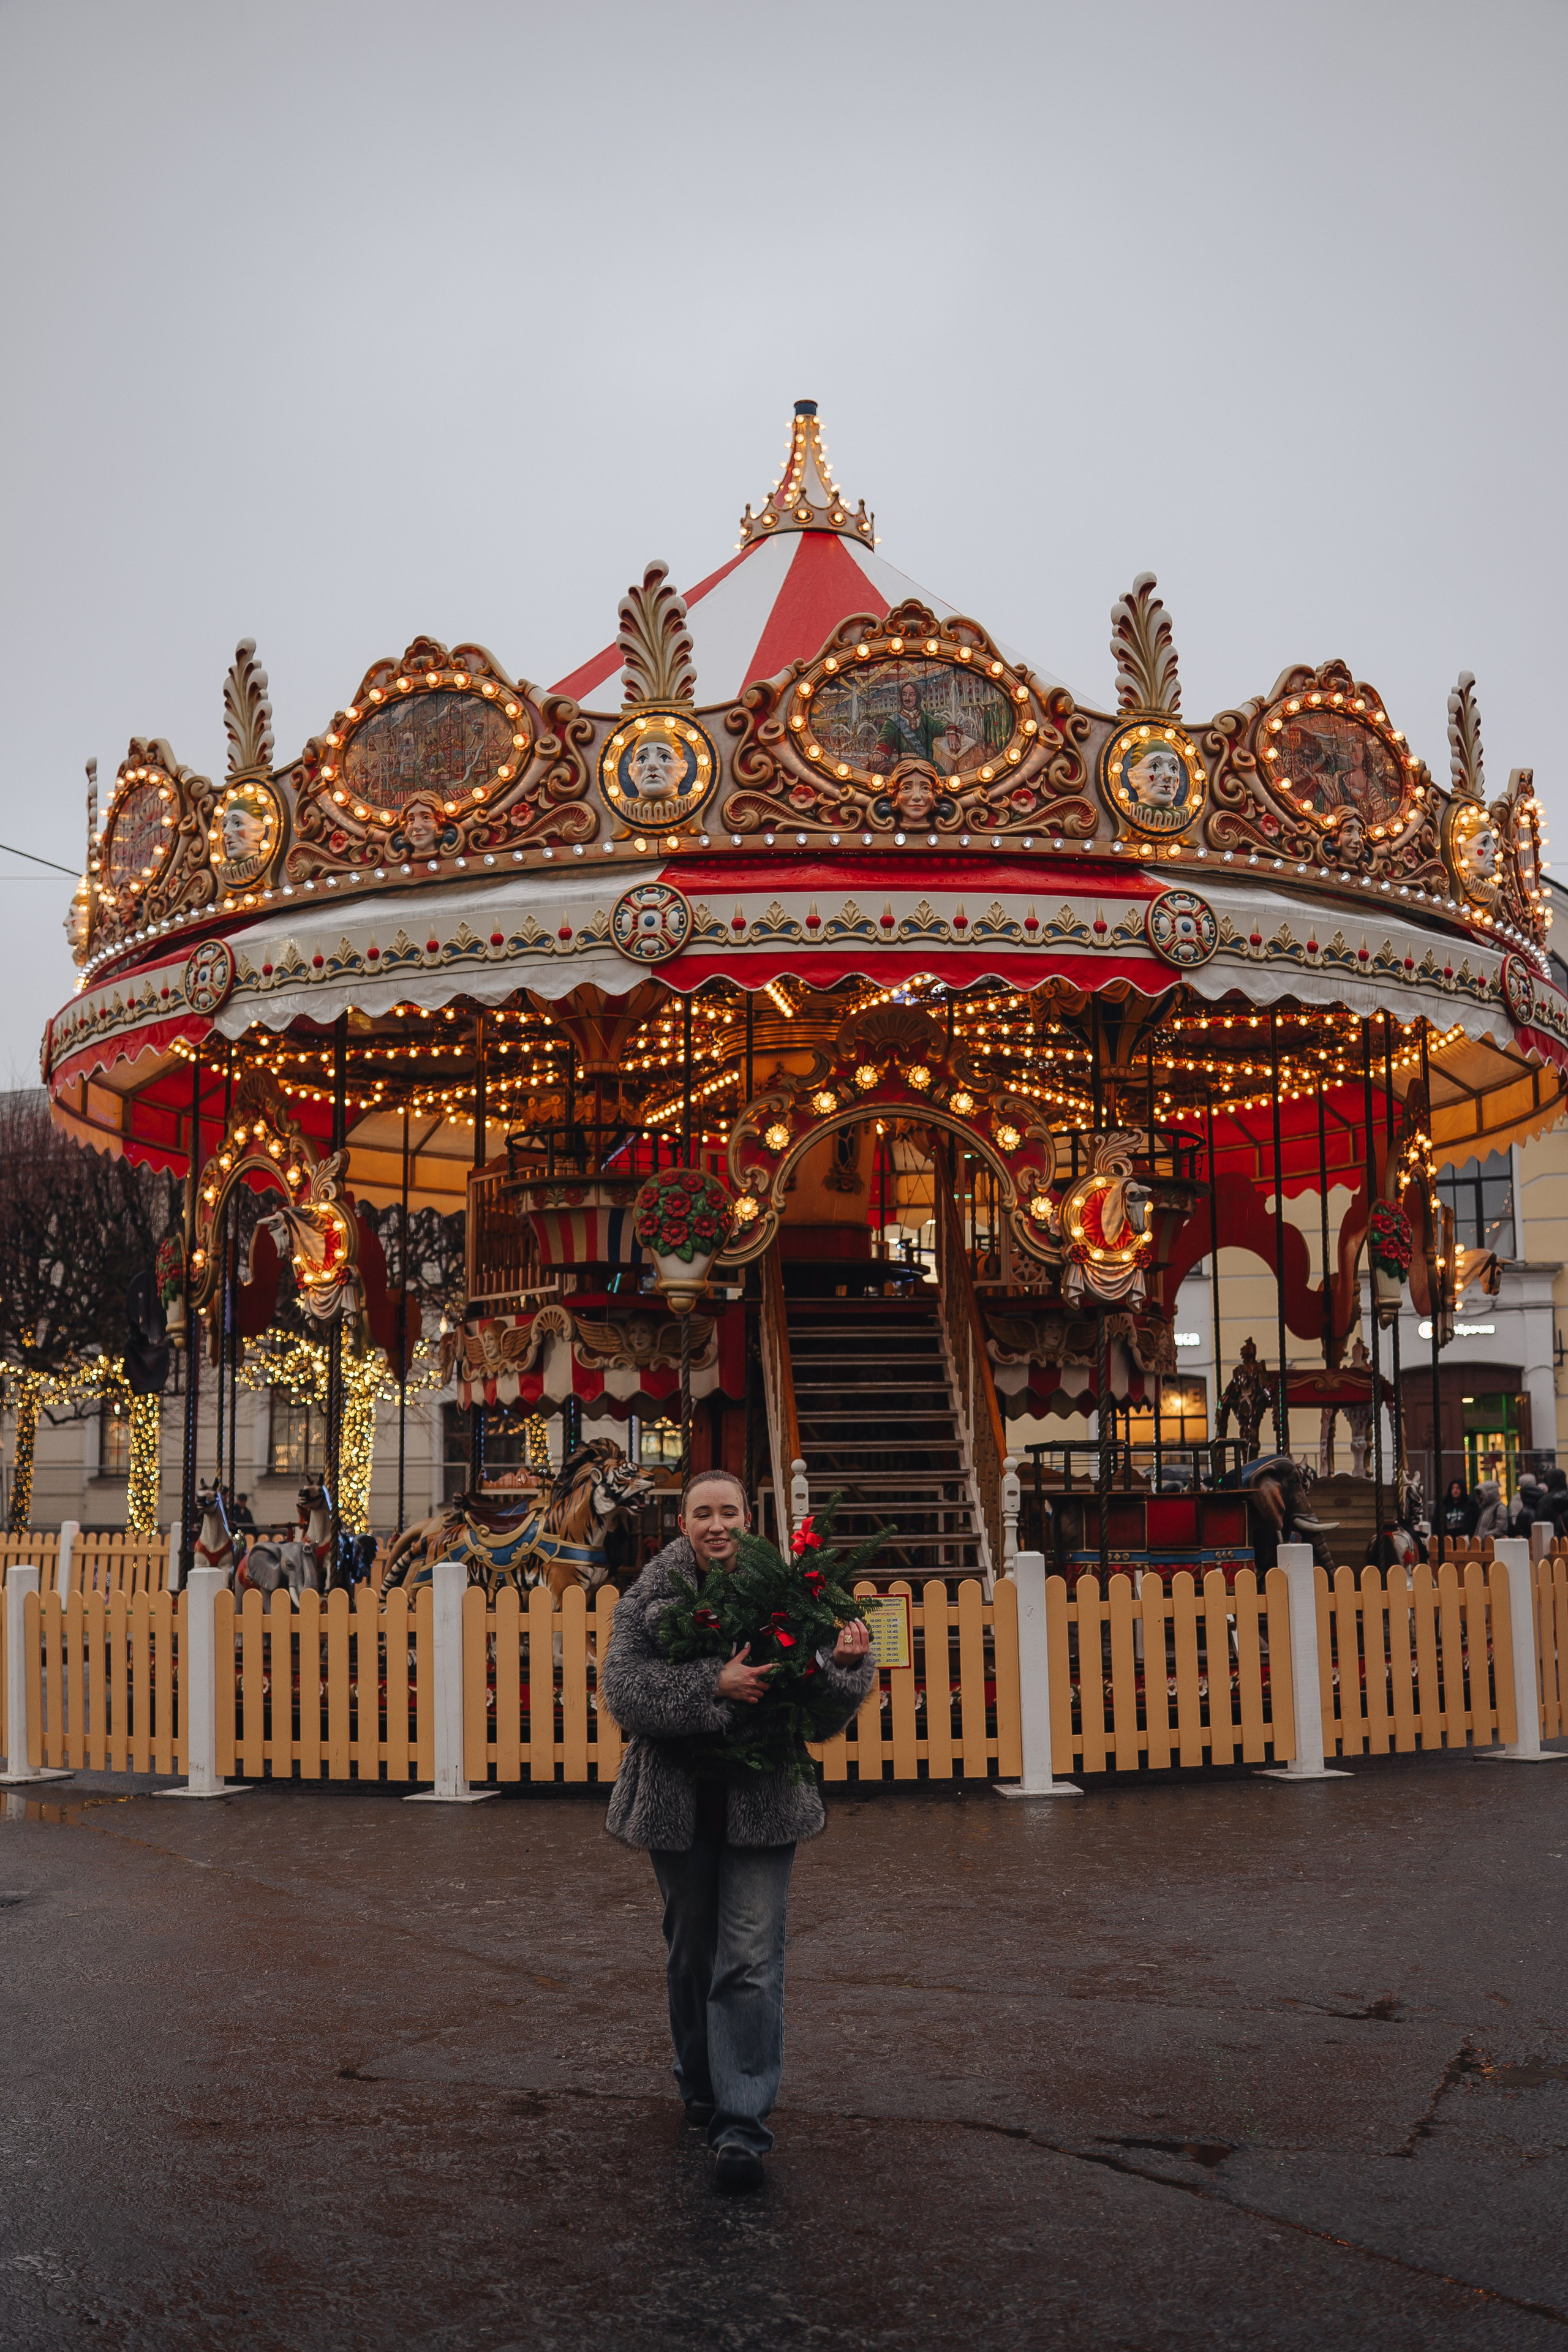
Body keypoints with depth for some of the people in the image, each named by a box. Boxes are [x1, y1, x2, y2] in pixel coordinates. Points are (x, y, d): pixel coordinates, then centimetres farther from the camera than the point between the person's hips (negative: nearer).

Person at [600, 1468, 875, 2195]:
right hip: (678, 1801, 1)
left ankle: (742, 2124, -7)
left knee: (751, 1960, -9)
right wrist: (713, 1685, -25)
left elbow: (821, 1717, 3)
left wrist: (845, 1665, -18)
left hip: (761, 1801, -1)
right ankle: (703, 2087, 37)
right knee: (692, 1952, 16)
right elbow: (622, 1685, -15)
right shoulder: (651, 1597, 0)